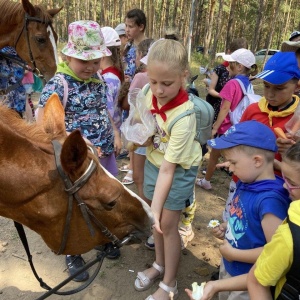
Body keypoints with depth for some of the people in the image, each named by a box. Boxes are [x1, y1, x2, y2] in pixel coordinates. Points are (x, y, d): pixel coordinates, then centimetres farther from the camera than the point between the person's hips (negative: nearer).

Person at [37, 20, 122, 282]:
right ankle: (73, 254, 35)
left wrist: (115, 133, 5)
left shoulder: (99, 79, 3)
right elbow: (43, 123, -22)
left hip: (106, 154, 7)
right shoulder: (58, 84, -18)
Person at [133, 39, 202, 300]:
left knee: (167, 224, 2)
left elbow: (168, 170, -33)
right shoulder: (151, 93, -17)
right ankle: (160, 265, 42)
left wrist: (156, 208, -34)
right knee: (156, 219, 18)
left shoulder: (183, 118, -34)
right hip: (154, 161, 6)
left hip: (178, 169, -6)